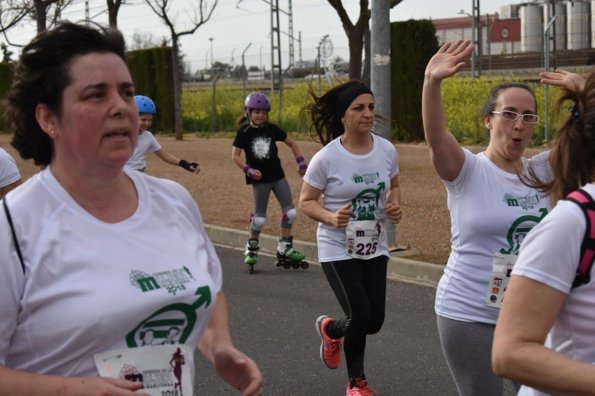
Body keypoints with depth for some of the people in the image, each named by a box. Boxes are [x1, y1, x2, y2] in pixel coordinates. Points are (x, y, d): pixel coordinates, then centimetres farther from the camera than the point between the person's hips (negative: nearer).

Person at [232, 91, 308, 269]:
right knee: (260, 216, 0)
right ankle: (251, 249, 19)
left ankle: (285, 248, 10)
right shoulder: (244, 132, -6)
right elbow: (235, 155, -6)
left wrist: (301, 162, 6)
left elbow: (291, 143, 12)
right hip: (260, 179, -4)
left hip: (277, 176, 4)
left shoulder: (272, 129, 2)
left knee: (290, 211, 0)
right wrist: (248, 170, -18)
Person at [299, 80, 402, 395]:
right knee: (360, 316, -12)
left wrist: (395, 206, -10)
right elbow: (306, 201, -7)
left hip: (374, 248, 5)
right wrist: (331, 218, -27)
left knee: (374, 321, 4)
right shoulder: (326, 158, -16)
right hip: (338, 249, -5)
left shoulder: (386, 150, -5)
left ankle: (330, 329, 38)